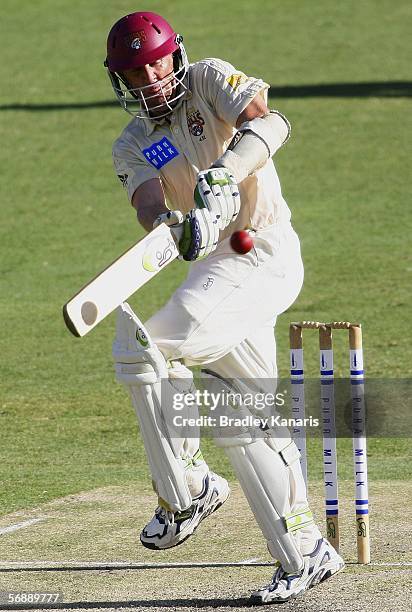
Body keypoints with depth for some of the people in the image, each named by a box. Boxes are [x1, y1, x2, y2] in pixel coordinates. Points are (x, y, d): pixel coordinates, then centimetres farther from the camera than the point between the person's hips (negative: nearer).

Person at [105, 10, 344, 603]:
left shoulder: (208, 80, -1)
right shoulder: (131, 146, 12)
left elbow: (269, 121, -21)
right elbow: (148, 203, -9)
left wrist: (226, 169, -39)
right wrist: (172, 225, -33)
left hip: (266, 253, -7)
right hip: (213, 265, 8)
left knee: (139, 345, -21)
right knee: (250, 416, 7)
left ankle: (185, 490, -9)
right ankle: (304, 553, 12)